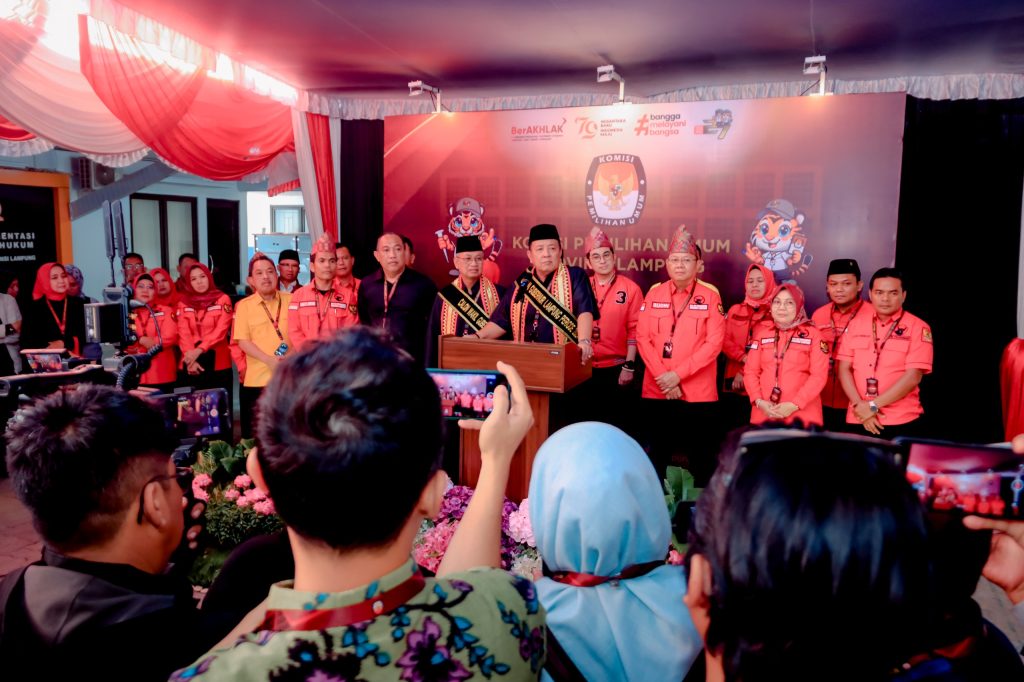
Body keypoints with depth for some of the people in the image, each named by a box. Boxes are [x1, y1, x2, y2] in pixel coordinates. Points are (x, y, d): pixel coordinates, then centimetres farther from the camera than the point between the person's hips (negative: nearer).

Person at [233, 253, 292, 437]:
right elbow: (242, 341, -3)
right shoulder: (244, 305, 3)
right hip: (257, 380, -1)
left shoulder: (291, 300, 6)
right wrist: (269, 360, -16)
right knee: (256, 434, 7)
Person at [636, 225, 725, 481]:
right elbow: (643, 338, 0)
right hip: (657, 389, 2)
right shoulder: (654, 294, 5)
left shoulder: (710, 297, -1)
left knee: (701, 455, 5)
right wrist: (663, 377, -11)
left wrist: (678, 374, -15)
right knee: (657, 453, 11)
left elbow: (714, 343, -8)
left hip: (698, 391, -2)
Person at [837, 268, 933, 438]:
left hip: (901, 422, -3)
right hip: (858, 419, 3)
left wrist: (873, 405, -14)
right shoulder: (856, 323, 7)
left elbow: (913, 376, -11)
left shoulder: (918, 327, -4)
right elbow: (844, 368, 4)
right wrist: (859, 405, -10)